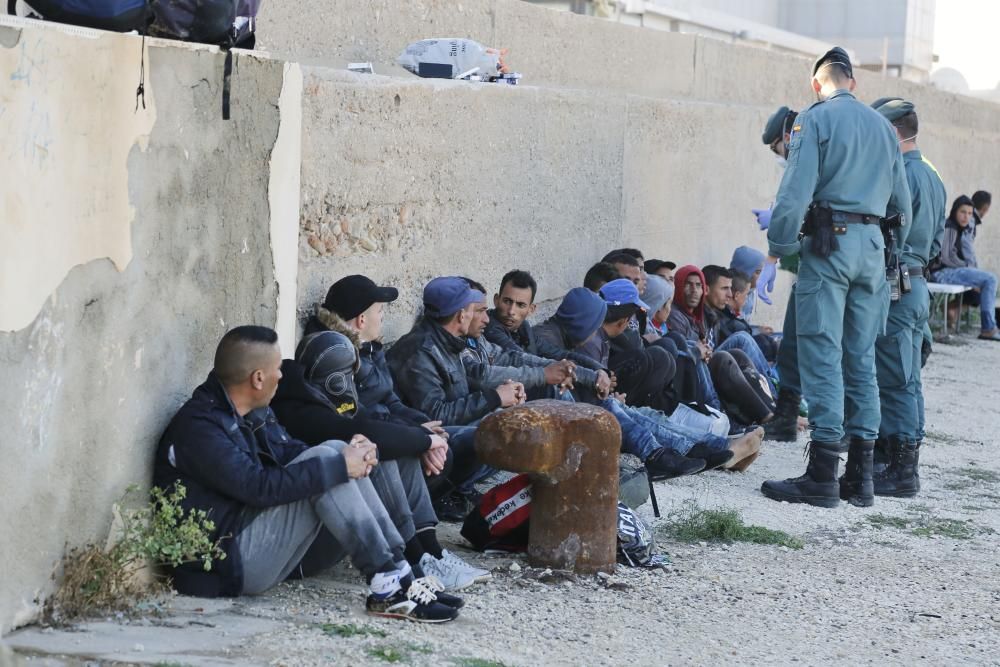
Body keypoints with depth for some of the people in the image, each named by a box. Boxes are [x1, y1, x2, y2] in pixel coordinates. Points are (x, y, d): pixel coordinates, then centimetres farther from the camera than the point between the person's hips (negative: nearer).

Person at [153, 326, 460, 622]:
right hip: (230, 565, -10)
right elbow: (259, 487, -26)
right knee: (327, 459, -19)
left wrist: (350, 454, -6)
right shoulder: (197, 426, -19)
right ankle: (388, 584, -21)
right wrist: (339, 466, -22)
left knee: (335, 455, -2)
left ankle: (401, 574, -8)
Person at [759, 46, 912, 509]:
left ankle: (822, 475, -10)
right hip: (872, 245, 6)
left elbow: (796, 190, -12)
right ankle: (860, 476, 10)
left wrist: (777, 247, -6)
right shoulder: (883, 126, 16)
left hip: (829, 240, -6)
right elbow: (902, 202, 17)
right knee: (861, 357, 9)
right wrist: (894, 248, 26)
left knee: (822, 353, -6)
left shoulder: (814, 119, -2)